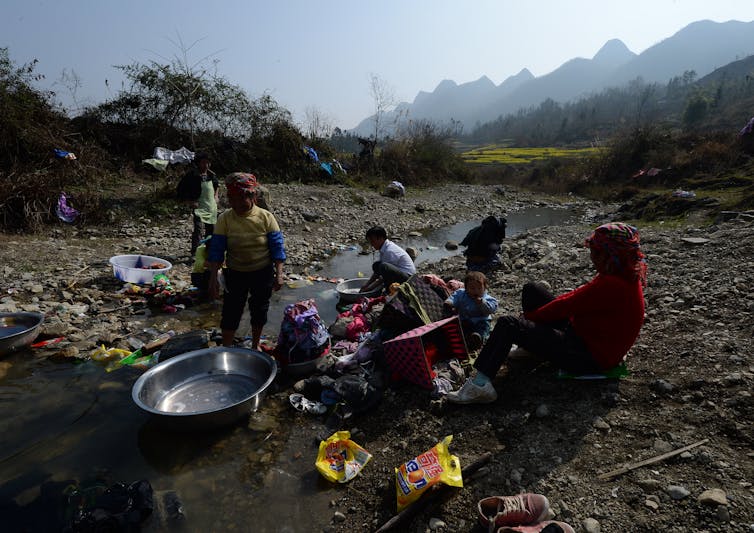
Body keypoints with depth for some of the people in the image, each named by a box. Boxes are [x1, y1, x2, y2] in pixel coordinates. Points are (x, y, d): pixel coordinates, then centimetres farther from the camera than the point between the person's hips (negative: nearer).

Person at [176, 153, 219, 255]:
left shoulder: (211, 175, 6)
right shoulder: (192, 175, -11)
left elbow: (217, 184, 28)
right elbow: (181, 190, -5)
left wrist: (216, 196, 16)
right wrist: (190, 202, -10)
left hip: (212, 207, 6)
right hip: (199, 207, -6)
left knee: (211, 230, 13)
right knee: (198, 231, -16)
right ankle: (194, 254, -13)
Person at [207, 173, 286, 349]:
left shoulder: (265, 217, -12)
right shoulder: (225, 219, -10)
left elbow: (277, 248, -8)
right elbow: (216, 251, -7)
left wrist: (279, 274, -11)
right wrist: (213, 279, -10)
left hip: (262, 273, 0)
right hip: (235, 274, 0)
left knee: (259, 311, 14)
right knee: (231, 312, 5)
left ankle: (255, 346, 37)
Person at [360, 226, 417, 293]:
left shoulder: (390, 251, -23)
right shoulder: (384, 248, 6)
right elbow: (378, 270, 12)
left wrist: (369, 288, -14)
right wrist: (366, 285, 8)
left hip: (407, 277, -10)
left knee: (384, 266, -32)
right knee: (376, 266, 11)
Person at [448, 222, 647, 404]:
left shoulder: (611, 285, -29)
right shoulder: (627, 274, 2)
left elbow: (566, 306, -24)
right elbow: (580, 295, 7)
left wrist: (529, 316, -9)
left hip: (590, 357, -10)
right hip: (582, 332, 10)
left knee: (508, 325, -21)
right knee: (532, 289, 11)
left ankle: (479, 385, -20)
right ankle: (531, 346, 27)